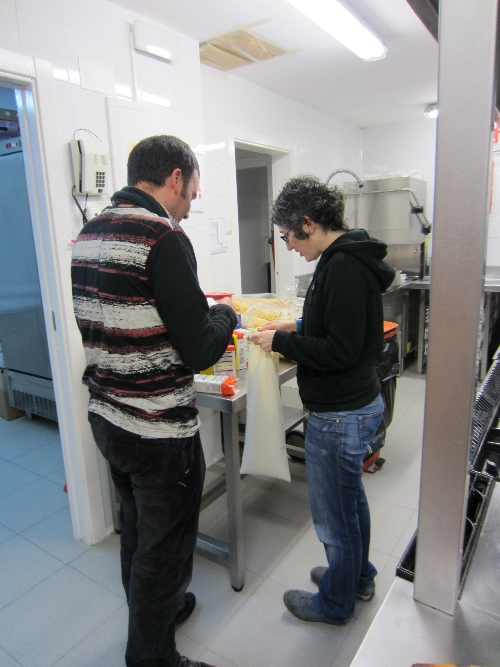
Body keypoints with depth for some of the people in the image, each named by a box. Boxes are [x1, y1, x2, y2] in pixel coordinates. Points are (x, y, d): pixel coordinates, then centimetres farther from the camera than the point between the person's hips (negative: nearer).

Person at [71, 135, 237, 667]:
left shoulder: (90, 233, 6)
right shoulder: (163, 237, -20)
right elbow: (200, 351, -22)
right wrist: (223, 314, -2)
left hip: (106, 419, 9)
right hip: (159, 432, -8)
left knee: (136, 530, 27)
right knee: (163, 548, 13)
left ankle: (155, 607, 51)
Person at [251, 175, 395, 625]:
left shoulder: (343, 267, -24)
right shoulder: (350, 258, 7)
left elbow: (340, 351, -27)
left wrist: (280, 342, -17)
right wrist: (297, 327, 8)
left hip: (338, 415, -10)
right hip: (357, 403, 10)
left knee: (334, 515, 12)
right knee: (350, 499, 27)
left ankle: (335, 603, 37)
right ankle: (358, 577, 51)